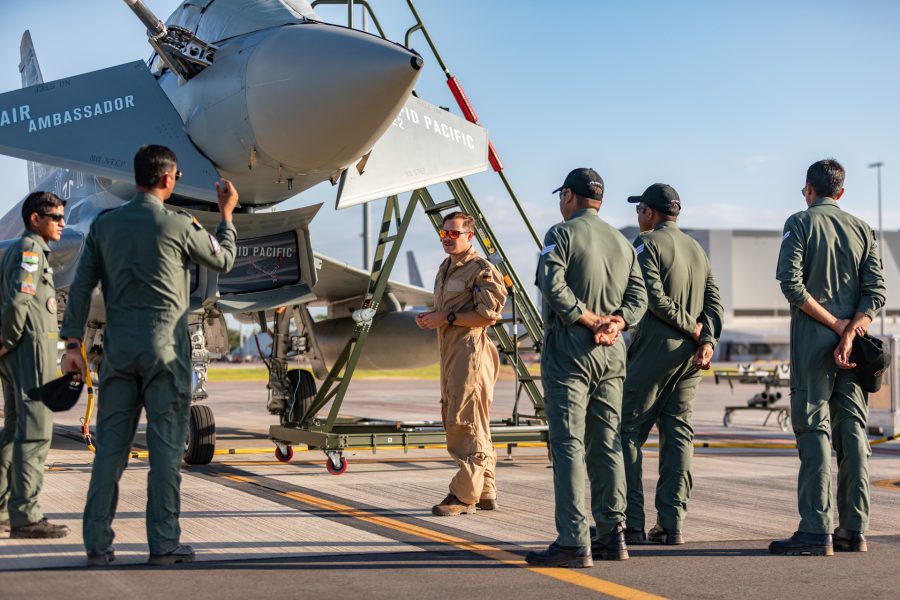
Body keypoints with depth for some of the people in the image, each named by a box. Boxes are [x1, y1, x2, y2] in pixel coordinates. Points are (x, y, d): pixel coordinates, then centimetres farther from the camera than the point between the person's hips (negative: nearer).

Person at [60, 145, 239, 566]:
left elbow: (82, 286, 4)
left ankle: (97, 544, 6)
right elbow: (223, 261, 11)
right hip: (164, 347, -4)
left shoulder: (104, 224, 6)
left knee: (111, 446, 7)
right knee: (166, 448, 0)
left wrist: (73, 343, 6)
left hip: (118, 347, 4)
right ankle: (163, 543, 1)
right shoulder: (178, 226, -5)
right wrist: (226, 215, 24)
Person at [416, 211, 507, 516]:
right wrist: (429, 317, 10)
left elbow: (489, 314, -18)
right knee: (455, 422, 12)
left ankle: (465, 495, -7)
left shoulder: (482, 270, -9)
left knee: (467, 423, -10)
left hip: (472, 351, -10)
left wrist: (447, 318, -16)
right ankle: (485, 492, 18)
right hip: (450, 352, 10)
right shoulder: (445, 268, 20)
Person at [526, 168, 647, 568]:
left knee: (569, 445, -7)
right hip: (612, 354, 6)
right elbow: (638, 297, 8)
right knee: (606, 444, 11)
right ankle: (612, 535, 12)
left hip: (568, 350, -6)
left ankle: (574, 543, -11)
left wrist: (593, 321, -11)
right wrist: (613, 324, -6)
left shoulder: (562, 234, -4)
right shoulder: (622, 242, 16)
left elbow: (553, 286, -17)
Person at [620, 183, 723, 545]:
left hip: (654, 349, -7)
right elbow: (714, 301, 8)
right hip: (691, 354, 7)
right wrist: (708, 341, -3)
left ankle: (632, 524, -5)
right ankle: (671, 525, 4)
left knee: (629, 433, -1)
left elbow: (653, 297, -17)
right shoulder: (696, 248, 17)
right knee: (678, 435, 7)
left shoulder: (647, 243, -4)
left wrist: (691, 327, -8)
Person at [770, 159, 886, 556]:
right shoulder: (862, 229, 12)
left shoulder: (801, 223, -1)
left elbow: (792, 284, -13)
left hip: (812, 339, -5)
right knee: (853, 430, 7)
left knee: (814, 430, -6)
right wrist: (849, 333, -8)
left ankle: (816, 532, -9)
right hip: (850, 342, 5)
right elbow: (876, 292, 2)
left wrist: (834, 324, -10)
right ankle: (854, 530, 9)